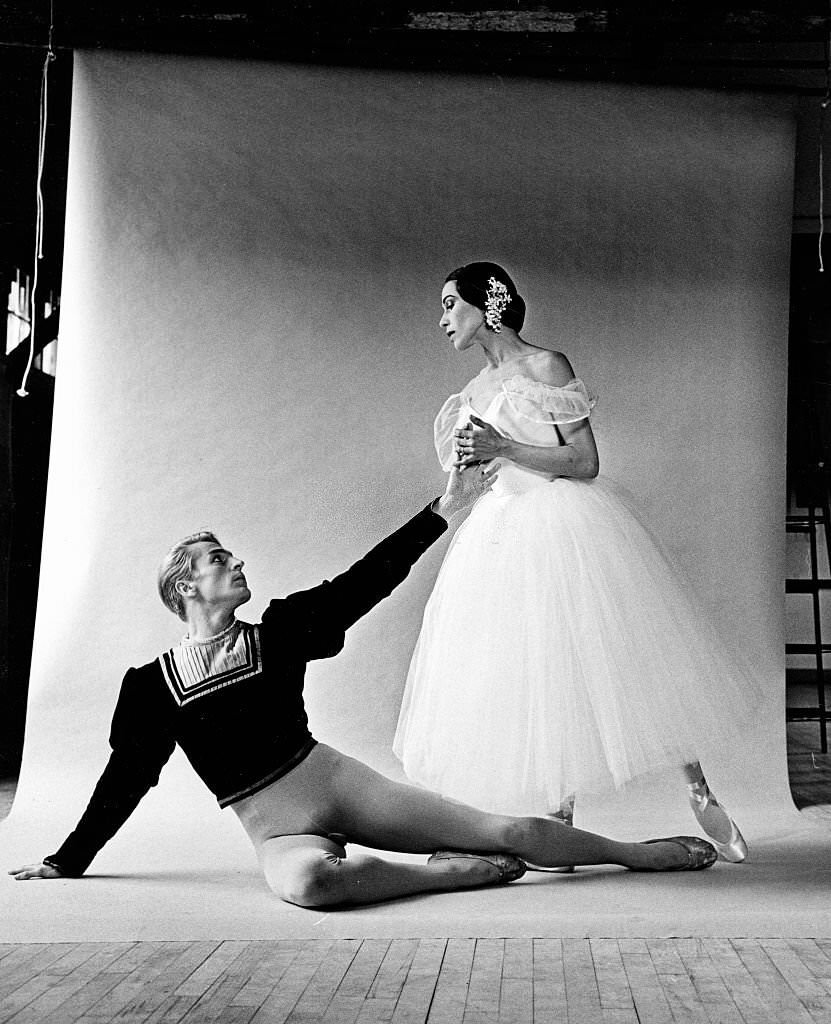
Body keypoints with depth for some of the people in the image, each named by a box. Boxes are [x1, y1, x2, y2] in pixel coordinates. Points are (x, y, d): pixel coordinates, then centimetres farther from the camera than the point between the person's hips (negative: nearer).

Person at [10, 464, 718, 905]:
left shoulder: (280, 631, 4)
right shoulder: (150, 688, 0)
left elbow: (367, 580, 3)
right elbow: (125, 781, 11)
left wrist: (443, 511, 2)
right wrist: (67, 861, 16)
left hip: (349, 789, 2)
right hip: (280, 835, -2)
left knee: (513, 832, -4)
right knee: (308, 882, -41)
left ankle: (639, 853, 13)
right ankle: (451, 873, -20)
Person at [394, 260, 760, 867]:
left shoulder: (545, 366, -7)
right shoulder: (474, 392, 13)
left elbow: (585, 463, -12)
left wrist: (503, 448, -17)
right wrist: (467, 465, 0)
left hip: (566, 530, -6)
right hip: (505, 540, 7)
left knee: (618, 659, -3)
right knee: (530, 677, 3)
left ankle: (701, 793, 13)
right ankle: (560, 818, 12)